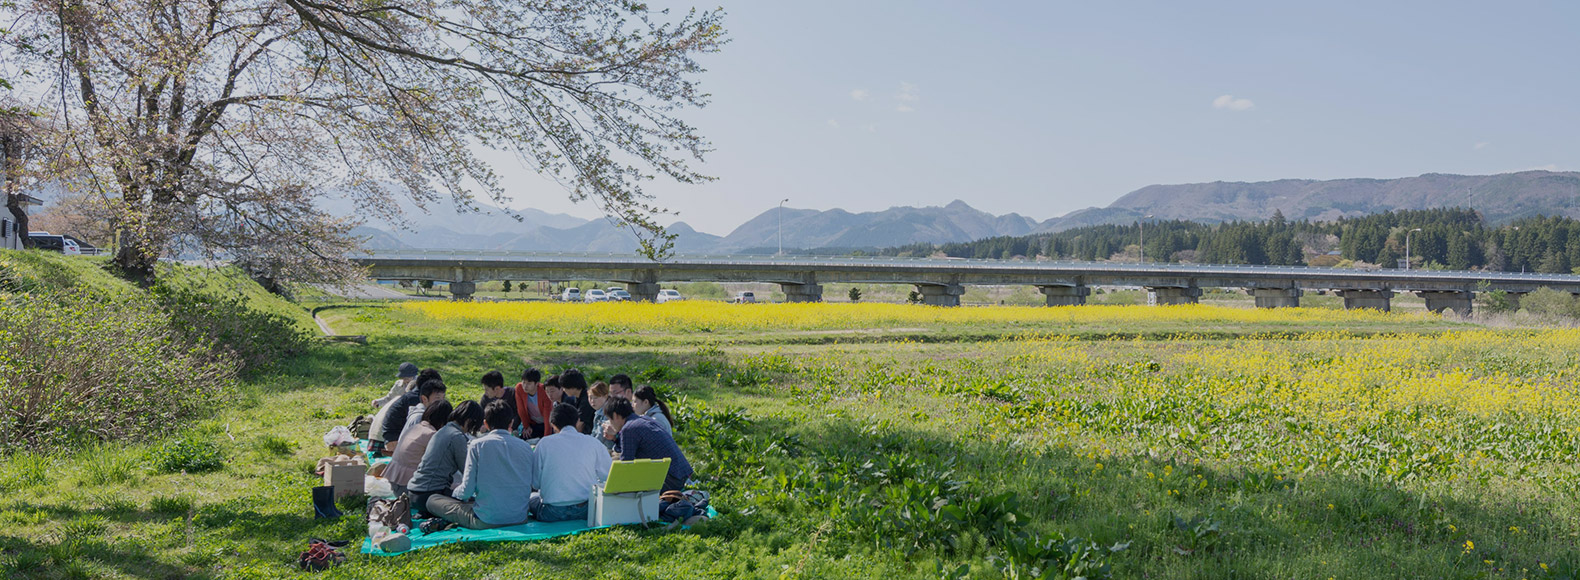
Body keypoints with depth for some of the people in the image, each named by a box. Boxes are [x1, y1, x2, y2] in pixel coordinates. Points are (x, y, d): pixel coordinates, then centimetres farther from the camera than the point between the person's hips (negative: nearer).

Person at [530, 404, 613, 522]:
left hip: (553, 514, -1)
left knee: (532, 497, 28)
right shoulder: (593, 442, 0)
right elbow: (609, 477, 2)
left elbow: (535, 482, 4)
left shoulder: (544, 443, -1)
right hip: (586, 511, 1)